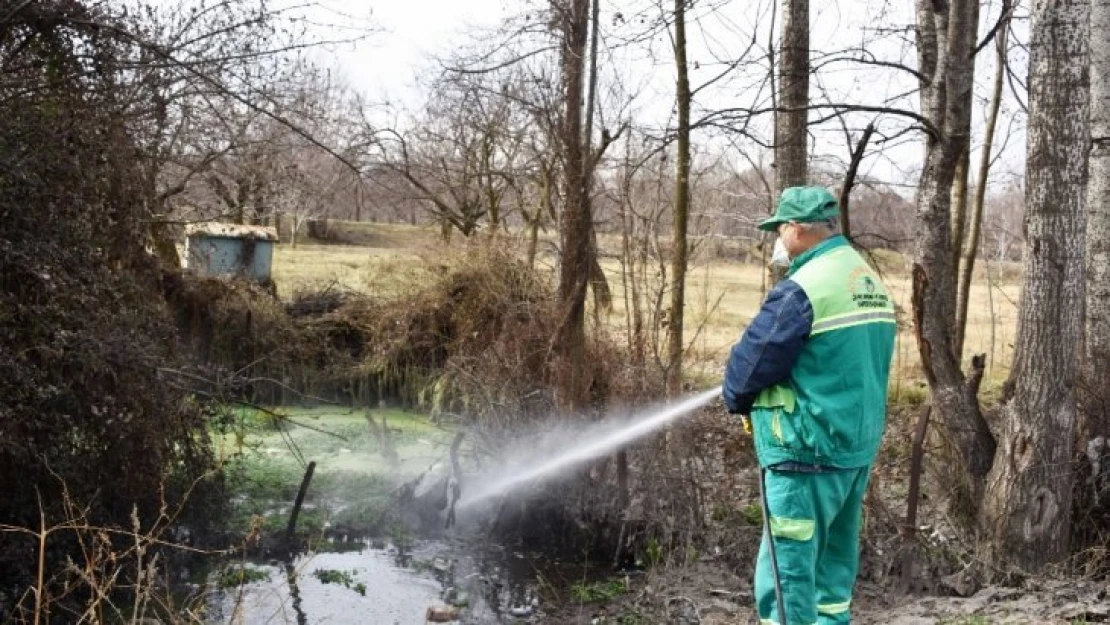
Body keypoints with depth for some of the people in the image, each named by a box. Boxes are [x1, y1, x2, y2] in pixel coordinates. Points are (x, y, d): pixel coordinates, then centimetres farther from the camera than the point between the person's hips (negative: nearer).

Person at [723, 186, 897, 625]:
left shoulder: (803, 288, -18)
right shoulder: (871, 281, 11)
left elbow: (753, 357, -13)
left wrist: (735, 397, 8)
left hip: (807, 451, -9)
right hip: (860, 445, 9)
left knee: (787, 571, -3)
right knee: (835, 561, 19)